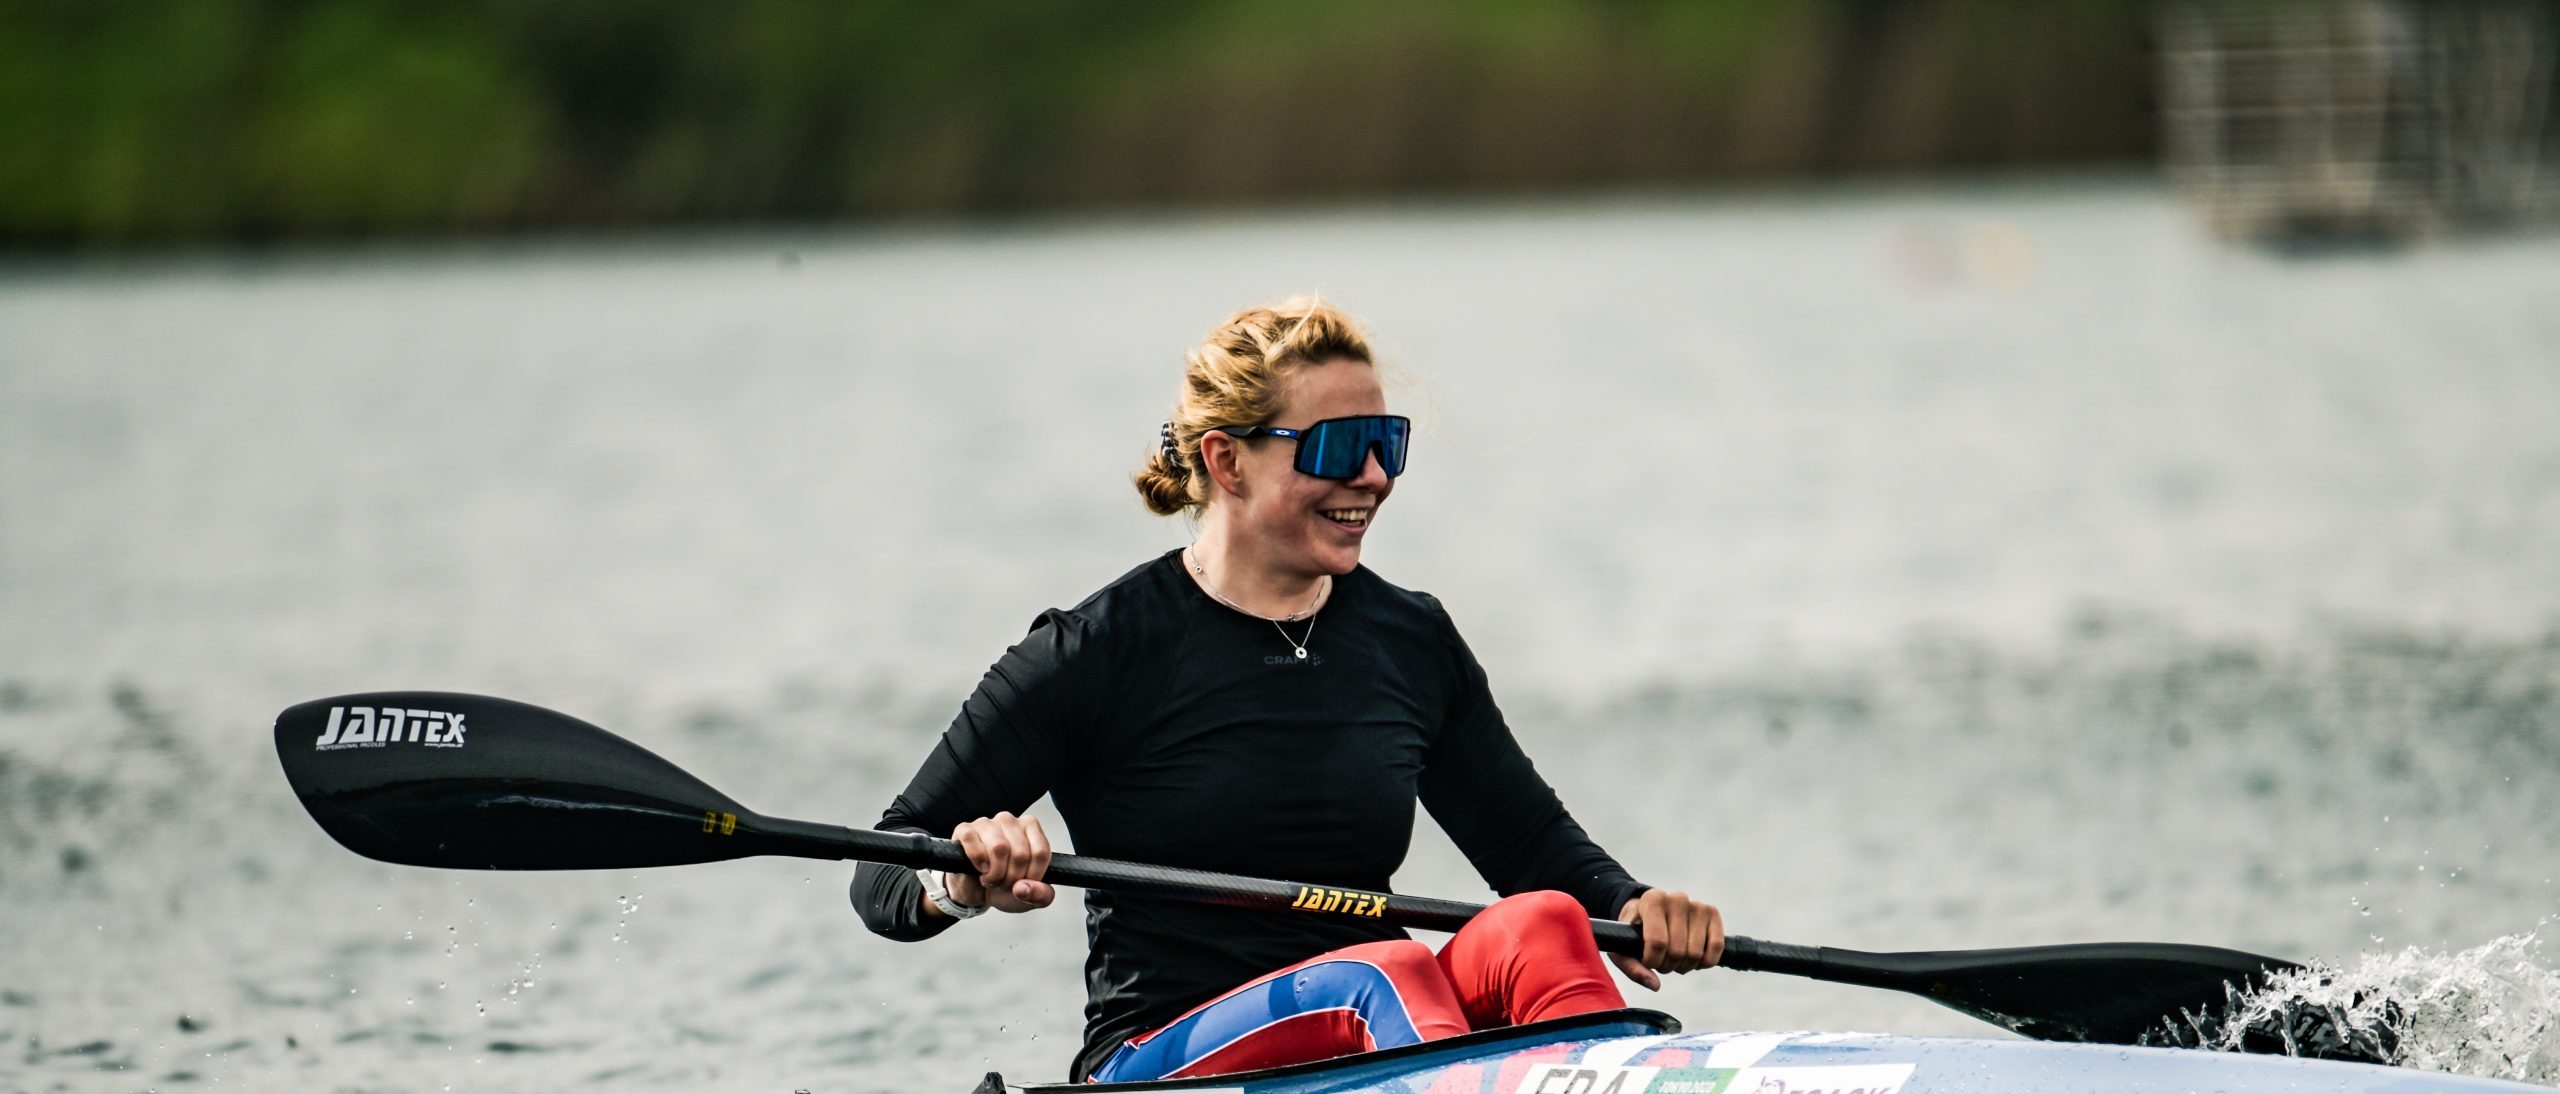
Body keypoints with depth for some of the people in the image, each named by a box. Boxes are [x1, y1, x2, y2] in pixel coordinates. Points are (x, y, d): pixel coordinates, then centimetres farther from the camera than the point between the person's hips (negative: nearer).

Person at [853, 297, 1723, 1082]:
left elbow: (1538, 849, 18)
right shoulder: (1099, 652, -2)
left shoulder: (1413, 642, 13)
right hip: (1158, 1071, -4)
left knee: (1541, 925, -26)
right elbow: (880, 879, -2)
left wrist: (1632, 907, -5)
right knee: (1386, 977, -33)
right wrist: (961, 880, -26)